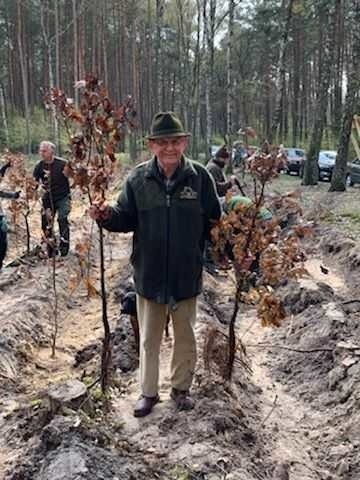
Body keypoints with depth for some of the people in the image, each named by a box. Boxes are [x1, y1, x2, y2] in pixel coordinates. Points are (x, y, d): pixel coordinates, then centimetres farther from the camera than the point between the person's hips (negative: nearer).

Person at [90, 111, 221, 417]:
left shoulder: (200, 177, -7)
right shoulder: (138, 179, -5)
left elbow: (213, 221, 0)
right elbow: (127, 219, 0)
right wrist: (106, 216, -18)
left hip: (187, 275, 0)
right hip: (149, 275, 1)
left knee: (185, 337, 18)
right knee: (149, 339, 16)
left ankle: (181, 387, 39)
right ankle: (148, 392, 35)